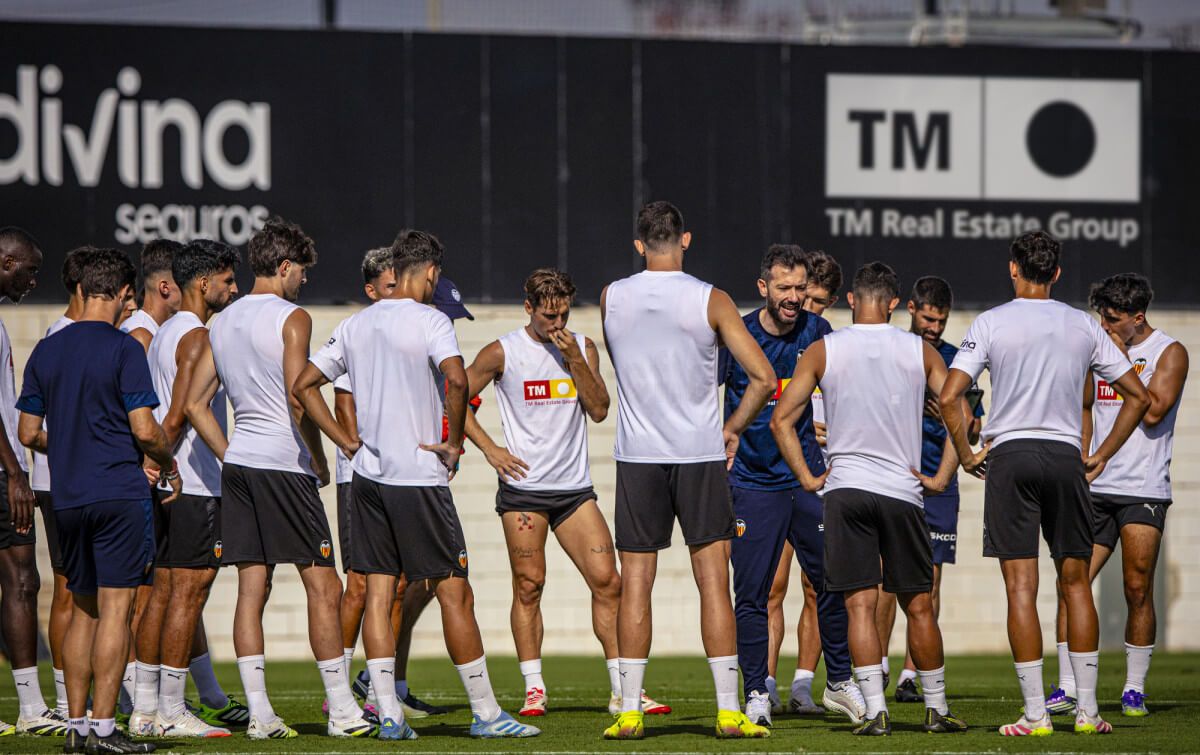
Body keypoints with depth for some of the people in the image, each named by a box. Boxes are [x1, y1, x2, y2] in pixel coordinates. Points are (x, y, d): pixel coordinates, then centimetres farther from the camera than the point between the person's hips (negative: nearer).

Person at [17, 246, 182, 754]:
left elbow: (29, 433, 11)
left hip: (67, 498, 6)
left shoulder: (46, 350, 9)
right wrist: (169, 464, 7)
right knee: (115, 606, -5)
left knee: (83, 609, 13)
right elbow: (145, 430, -13)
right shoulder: (123, 350, -9)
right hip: (119, 493, -6)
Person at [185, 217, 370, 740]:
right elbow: (298, 398, -17)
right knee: (323, 587, -3)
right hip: (284, 462, -7)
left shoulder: (222, 323, 13)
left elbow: (195, 405, 13)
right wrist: (319, 459, -6)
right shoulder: (292, 318, -8)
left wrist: (228, 457, 16)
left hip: (238, 462, 7)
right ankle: (340, 710, -4)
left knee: (252, 589, 6)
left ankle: (259, 713, 3)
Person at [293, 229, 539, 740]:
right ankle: (485, 712, 3)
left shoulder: (355, 325, 10)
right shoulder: (428, 319, -9)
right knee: (454, 593, -1)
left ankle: (389, 716, 2)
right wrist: (453, 444, -13)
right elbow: (456, 378, -26)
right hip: (419, 477, -6)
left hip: (368, 476, 6)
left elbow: (303, 386, 14)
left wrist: (348, 443, 13)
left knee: (378, 593, 5)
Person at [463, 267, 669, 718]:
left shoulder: (583, 348, 8)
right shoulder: (502, 353, -1)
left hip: (574, 487, 3)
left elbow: (599, 410, 0)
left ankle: (622, 691, 0)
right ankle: (533, 689, 4)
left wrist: (575, 360, -10)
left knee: (607, 581, -4)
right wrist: (489, 448, -6)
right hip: (523, 488, -3)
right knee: (529, 585, -4)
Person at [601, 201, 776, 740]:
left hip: (636, 455, 2)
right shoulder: (710, 301, -6)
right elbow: (762, 377, -8)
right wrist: (733, 428, 7)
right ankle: (728, 710, -2)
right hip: (700, 454, -1)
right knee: (713, 582, 1)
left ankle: (629, 711, 2)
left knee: (635, 584, 5)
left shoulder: (611, 299, 2)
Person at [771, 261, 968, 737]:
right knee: (918, 606, 11)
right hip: (902, 491, 1)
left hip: (844, 488, -1)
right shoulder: (920, 351, 4)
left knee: (860, 605, -2)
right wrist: (941, 477, 5)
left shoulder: (823, 351, 2)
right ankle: (937, 709, 17)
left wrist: (807, 478, 3)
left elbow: (782, 419, -2)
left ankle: (876, 710, -11)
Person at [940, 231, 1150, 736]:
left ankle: (1035, 714, -5)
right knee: (1075, 581, 10)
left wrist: (966, 454, 3)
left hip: (1009, 454, -2)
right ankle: (1087, 709, 9)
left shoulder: (991, 323, -1)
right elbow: (1138, 396, 9)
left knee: (1021, 587, -2)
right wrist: (1102, 456, 14)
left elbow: (949, 397, -9)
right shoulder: (1083, 326, 7)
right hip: (1065, 455, 2)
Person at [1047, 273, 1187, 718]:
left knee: (1137, 590, -5)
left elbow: (1153, 411, -14)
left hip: (1143, 491, -5)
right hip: (1095, 488, 5)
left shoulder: (1169, 352, -2)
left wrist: (1123, 361, -10)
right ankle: (1067, 689, -1)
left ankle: (1134, 689, 5)